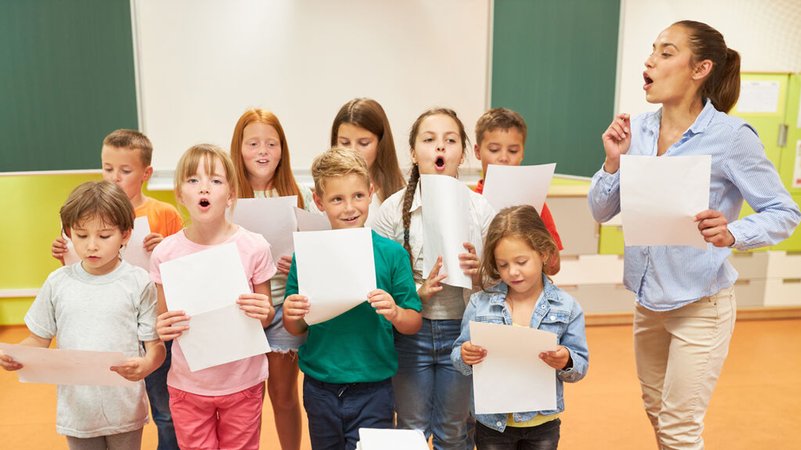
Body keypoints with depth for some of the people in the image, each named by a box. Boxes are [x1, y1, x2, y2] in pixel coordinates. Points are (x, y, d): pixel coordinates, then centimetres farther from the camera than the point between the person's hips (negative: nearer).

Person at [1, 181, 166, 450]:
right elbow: (39, 340, 7)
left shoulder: (138, 283, -10)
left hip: (125, 410, -2)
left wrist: (145, 365, -29)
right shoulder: (58, 283, -1)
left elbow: (156, 345, -8)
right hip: (77, 408, 2)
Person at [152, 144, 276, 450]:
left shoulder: (254, 247, -12)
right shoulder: (165, 253, -9)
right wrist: (162, 329, -19)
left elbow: (267, 317, 0)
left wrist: (263, 312, -22)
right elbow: (163, 321, 3)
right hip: (187, 384, 1)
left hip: (243, 382, -1)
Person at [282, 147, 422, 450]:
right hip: (319, 388, 2)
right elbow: (296, 329, 3)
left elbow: (414, 324, -3)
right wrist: (291, 315, -18)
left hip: (373, 389, -2)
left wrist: (395, 312, -23)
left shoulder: (391, 253, -8)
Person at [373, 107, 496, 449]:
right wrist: (418, 292, -21)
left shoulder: (480, 208, -4)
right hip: (410, 331, 0)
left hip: (462, 331, 1)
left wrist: (479, 273, -20)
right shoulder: (394, 208, -6)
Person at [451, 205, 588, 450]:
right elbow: (458, 355, -2)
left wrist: (566, 362, -25)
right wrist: (465, 357, -23)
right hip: (492, 422, 0)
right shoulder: (480, 303, -7)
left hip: (542, 423, 0)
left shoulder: (566, 306, -8)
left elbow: (581, 365, -4)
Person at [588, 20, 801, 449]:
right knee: (656, 412, 23)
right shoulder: (637, 129, -3)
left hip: (700, 305, -5)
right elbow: (601, 212, 0)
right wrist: (613, 161, -17)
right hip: (648, 299, 5)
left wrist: (732, 233, -30)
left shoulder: (730, 135, -17)